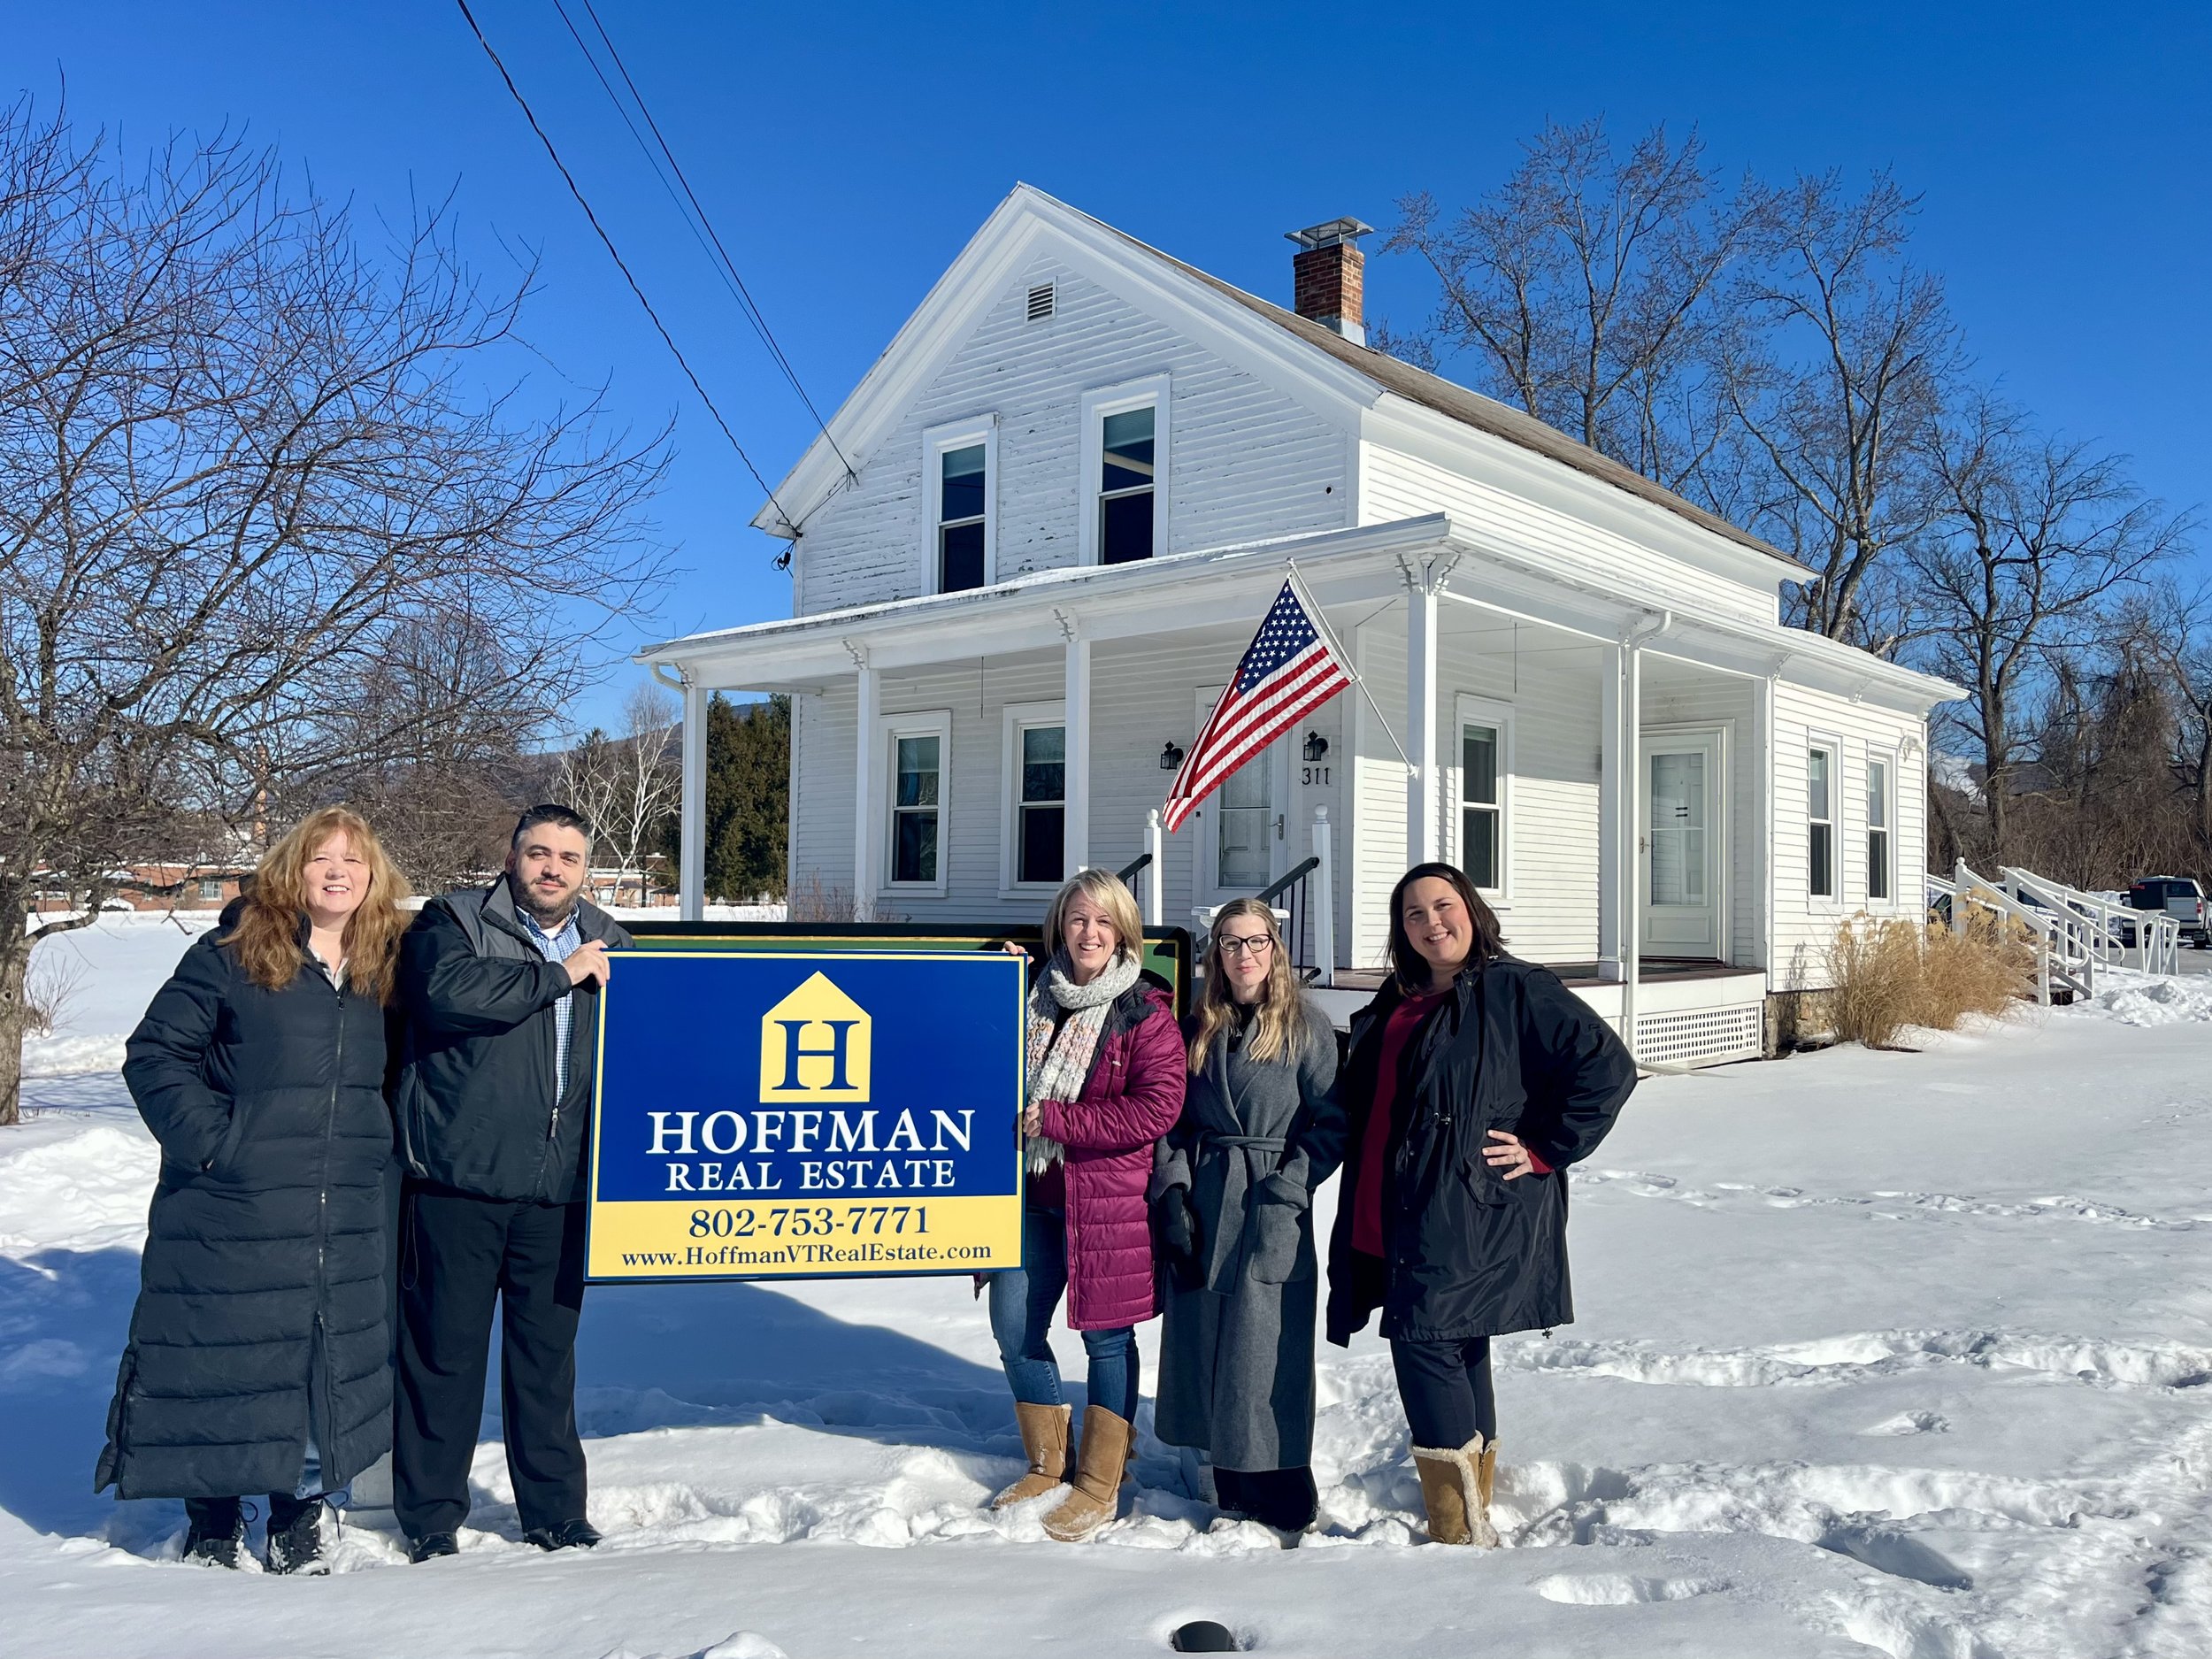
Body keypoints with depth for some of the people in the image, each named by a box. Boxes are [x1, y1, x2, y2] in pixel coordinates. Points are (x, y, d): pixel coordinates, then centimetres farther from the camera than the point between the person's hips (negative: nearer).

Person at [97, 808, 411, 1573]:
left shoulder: (389, 966, 7)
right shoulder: (233, 954, -4)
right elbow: (155, 1053, -3)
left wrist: (385, 1147, 8)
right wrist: (207, 1138, -12)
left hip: (347, 1221, 3)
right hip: (233, 1212, -3)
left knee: (331, 1363, 8)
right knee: (221, 1360, 5)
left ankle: (300, 1516, 26)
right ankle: (212, 1522, 24)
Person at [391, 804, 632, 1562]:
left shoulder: (608, 943, 15)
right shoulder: (453, 921, 0)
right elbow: (448, 989, -22)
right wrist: (558, 974, -13)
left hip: (558, 1188, 4)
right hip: (457, 1183, -3)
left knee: (549, 1355, 12)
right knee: (444, 1351, 5)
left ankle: (556, 1514, 24)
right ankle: (431, 1520, 21)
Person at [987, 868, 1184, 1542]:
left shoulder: (1145, 1012, -9)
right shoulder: (1040, 997, 8)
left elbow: (1157, 1108, -17)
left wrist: (1056, 1119, -18)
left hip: (1106, 1199, -6)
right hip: (1034, 1191, 6)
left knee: (1106, 1336, 5)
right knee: (1014, 1327, 11)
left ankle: (1100, 1486, 22)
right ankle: (1049, 1465, 31)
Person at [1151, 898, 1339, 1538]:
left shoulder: (1306, 1024, -1)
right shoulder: (1198, 1029, 12)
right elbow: (1174, 1120, 12)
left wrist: (1284, 1194, -12)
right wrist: (1172, 1191, -1)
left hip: (1272, 1211, -4)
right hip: (1201, 1208, 5)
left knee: (1264, 1351, -5)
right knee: (1203, 1345, 7)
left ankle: (1281, 1501, 9)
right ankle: (1228, 1484, 22)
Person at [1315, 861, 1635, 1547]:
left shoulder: (1516, 990, -6)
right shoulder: (1395, 1005, 17)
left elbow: (1607, 1067, -11)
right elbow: (1354, 1107, 25)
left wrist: (1543, 1149, -11)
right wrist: (1302, 1157, 11)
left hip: (1475, 1213, -7)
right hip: (1396, 1217, 7)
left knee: (1422, 1337, -13)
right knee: (1457, 1348, 12)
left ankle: (1462, 1528, -5)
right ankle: (1469, 1512, 22)